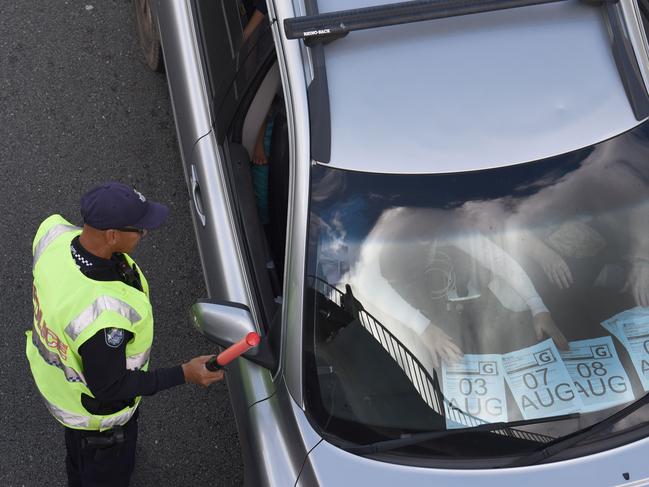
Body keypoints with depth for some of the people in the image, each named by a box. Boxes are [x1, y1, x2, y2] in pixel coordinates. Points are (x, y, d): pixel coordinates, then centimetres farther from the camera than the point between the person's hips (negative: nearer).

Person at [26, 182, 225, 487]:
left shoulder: (54, 232, -27)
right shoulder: (104, 314, -49)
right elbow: (107, 388, -32)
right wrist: (184, 374, -29)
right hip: (95, 406, -7)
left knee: (78, 448, 41)